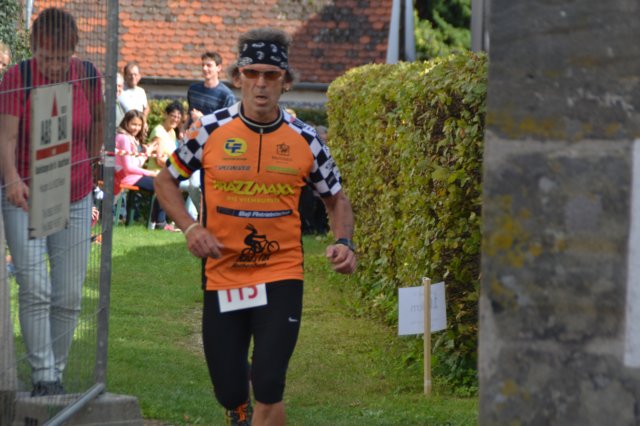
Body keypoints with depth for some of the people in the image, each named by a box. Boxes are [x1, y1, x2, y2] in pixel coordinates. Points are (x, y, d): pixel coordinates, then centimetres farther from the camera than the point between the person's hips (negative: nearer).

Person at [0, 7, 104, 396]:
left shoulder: (87, 75, -4)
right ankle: (43, 377, -10)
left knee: (70, 295, 3)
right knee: (35, 289, -13)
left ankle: (57, 373, 16)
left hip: (76, 198, 3)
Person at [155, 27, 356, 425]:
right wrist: (190, 227, -9)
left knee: (268, 387, -14)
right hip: (222, 276, 1)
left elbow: (337, 198, 12)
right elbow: (167, 180, 8)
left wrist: (344, 242, -8)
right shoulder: (211, 130, -5)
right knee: (229, 391, 7)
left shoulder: (304, 139, -3)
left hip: (281, 276, -1)